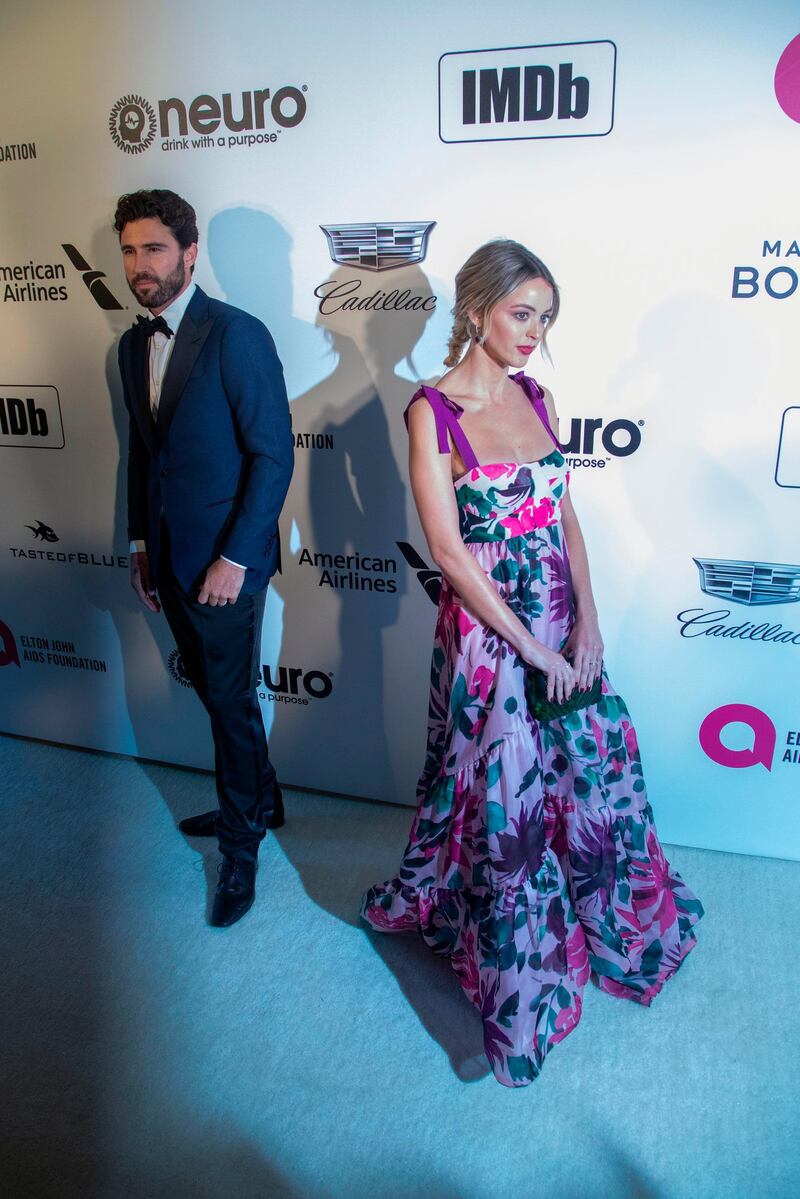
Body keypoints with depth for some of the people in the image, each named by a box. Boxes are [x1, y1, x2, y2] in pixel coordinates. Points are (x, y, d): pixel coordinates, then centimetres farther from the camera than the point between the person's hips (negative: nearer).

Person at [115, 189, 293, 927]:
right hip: (169, 557, 7)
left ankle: (241, 845, 24)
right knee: (214, 691, 18)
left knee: (230, 700, 4)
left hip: (226, 560, -7)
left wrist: (235, 558, -18)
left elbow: (274, 455, -16)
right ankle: (260, 800, 40)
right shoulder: (133, 345, 9)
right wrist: (141, 545, 14)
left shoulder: (237, 334, -13)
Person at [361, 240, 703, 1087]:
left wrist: (586, 620, -4)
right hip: (487, 634, -6)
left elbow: (564, 513, 7)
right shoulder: (432, 411, -13)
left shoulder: (533, 396, 5)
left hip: (563, 628, 6)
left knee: (593, 778, 18)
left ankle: (603, 919, 47)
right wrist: (530, 647, -15)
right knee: (503, 807, 8)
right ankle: (516, 986, 33)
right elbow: (448, 549, -17)